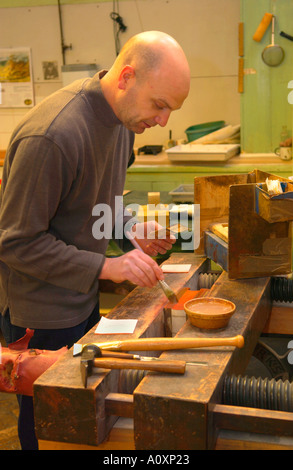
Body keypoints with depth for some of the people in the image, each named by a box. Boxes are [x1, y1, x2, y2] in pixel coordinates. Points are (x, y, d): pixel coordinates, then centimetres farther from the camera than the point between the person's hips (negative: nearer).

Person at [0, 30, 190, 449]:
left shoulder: (123, 117, -1)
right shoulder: (51, 135, -29)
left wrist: (134, 232, -4)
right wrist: (106, 267, -26)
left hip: (85, 298, 8)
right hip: (43, 317, -7)